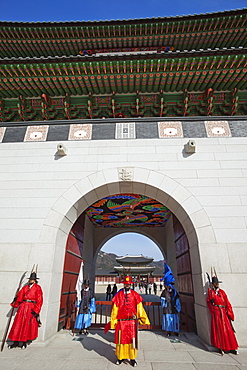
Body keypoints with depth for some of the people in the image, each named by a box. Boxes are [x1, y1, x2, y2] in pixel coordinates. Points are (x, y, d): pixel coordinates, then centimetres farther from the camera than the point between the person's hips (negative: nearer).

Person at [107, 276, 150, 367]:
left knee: (132, 339, 7)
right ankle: (120, 357, 29)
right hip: (121, 322, 0)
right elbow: (114, 309, 2)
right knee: (121, 339, 10)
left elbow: (140, 308, 2)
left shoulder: (135, 295, -1)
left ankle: (132, 358, 24)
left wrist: (145, 320, 1)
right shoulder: (118, 295, -2)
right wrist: (113, 321, 2)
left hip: (132, 322, 0)